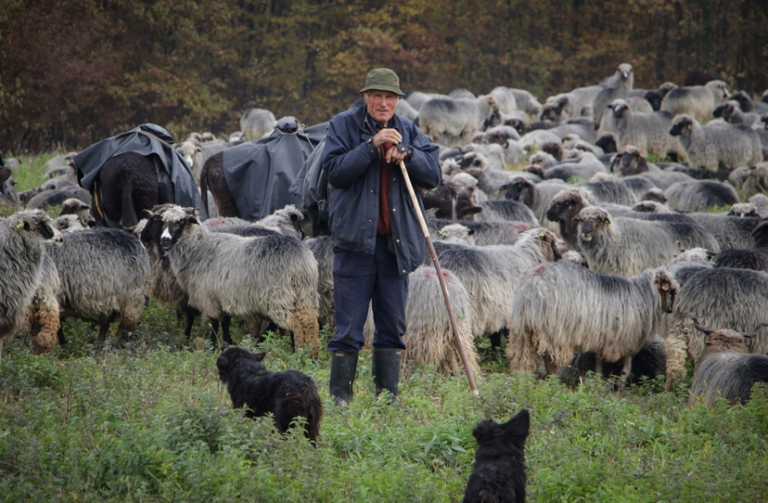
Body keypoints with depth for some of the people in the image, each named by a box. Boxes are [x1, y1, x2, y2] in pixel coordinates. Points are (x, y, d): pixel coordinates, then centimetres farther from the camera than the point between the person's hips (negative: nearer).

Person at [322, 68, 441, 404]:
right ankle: (340, 397, 4)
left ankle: (388, 397, 16)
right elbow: (334, 170, -12)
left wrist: (406, 154, -13)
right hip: (355, 239, -4)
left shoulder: (408, 131, 11)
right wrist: (371, 146, -20)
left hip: (396, 242, 4)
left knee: (393, 327, 9)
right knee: (349, 327, -3)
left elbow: (434, 175, 4)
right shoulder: (343, 126, 1)